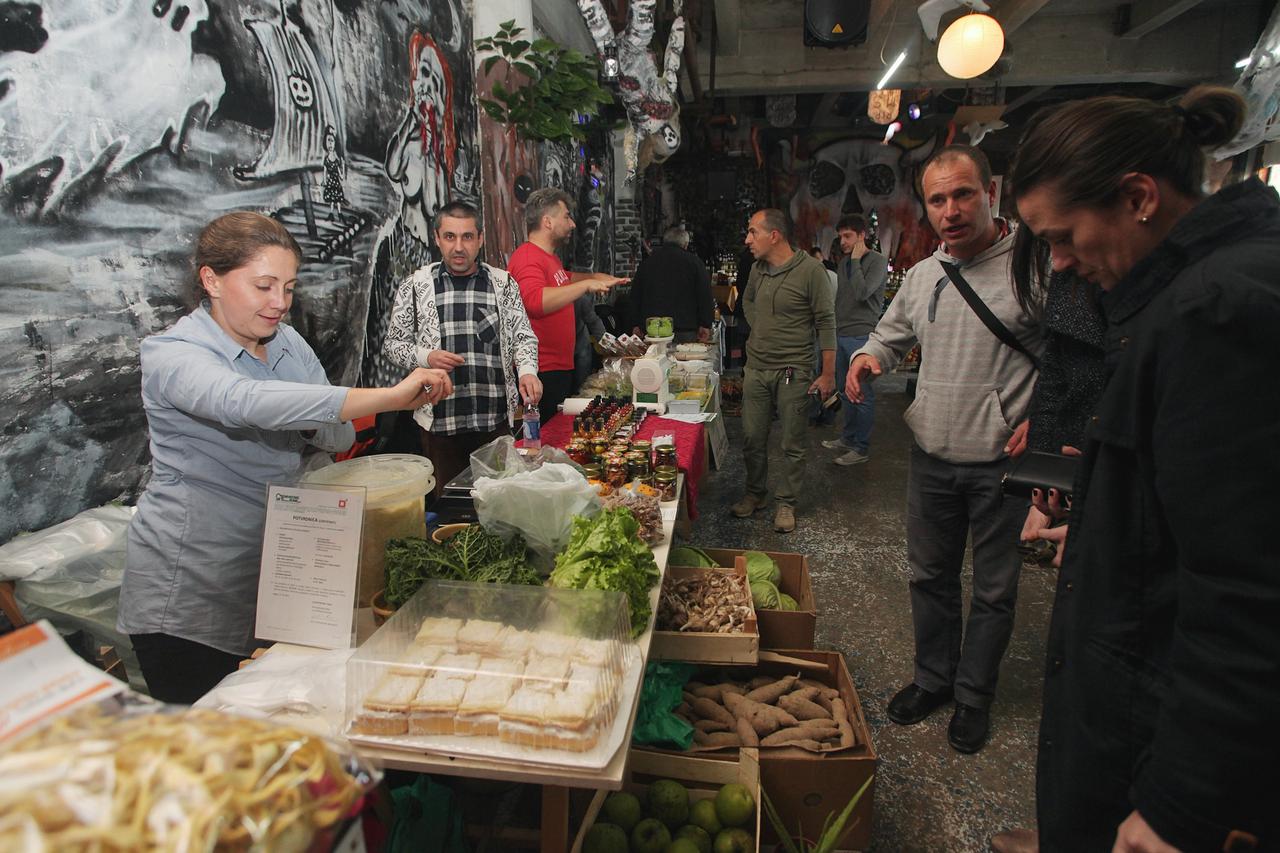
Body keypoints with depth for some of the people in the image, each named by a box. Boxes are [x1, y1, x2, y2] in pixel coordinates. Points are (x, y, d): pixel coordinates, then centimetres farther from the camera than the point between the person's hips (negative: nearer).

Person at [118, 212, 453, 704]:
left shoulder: (288, 343, 4)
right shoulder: (173, 355, -16)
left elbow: (340, 436, 4)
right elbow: (246, 402, -39)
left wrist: (302, 421, -19)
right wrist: (390, 397, -45)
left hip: (274, 577, 6)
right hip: (189, 594, -6)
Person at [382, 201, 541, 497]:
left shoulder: (503, 283, 6)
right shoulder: (415, 286, 4)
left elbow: (523, 336, 6)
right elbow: (392, 344, 9)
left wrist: (527, 370, -14)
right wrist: (425, 356, -11)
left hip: (496, 417, 1)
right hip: (439, 417, 0)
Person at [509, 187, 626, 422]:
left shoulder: (549, 257, 18)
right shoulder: (528, 257, -16)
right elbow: (536, 301, -35)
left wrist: (594, 277, 26)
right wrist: (586, 284, -30)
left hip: (560, 367, 10)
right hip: (543, 372, -10)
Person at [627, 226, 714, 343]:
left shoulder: (646, 262, 15)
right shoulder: (693, 261, 5)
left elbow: (635, 295, 17)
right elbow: (705, 295, 0)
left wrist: (636, 325, 20)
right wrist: (705, 325, 3)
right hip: (684, 330, -3)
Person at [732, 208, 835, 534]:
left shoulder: (810, 270, -12)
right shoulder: (757, 268, 6)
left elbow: (826, 323, -10)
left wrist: (828, 374, -11)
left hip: (793, 371, -5)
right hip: (755, 368, 5)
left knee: (793, 443, 5)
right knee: (752, 438, 11)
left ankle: (786, 503, 19)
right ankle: (755, 494, 29)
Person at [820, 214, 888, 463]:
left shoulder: (878, 261, -8)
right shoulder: (844, 262, 15)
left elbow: (862, 293, -21)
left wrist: (856, 260, -13)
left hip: (861, 337, -8)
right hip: (841, 335, 8)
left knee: (862, 393, -3)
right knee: (845, 390, 15)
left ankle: (861, 448, 4)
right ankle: (848, 438, 28)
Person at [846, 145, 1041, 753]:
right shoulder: (923, 274, 7)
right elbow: (892, 332, 22)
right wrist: (870, 355, 0)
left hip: (1003, 458, -5)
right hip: (932, 453, 5)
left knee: (994, 590, 12)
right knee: (930, 576, 17)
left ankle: (973, 697, 32)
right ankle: (934, 678, 37)